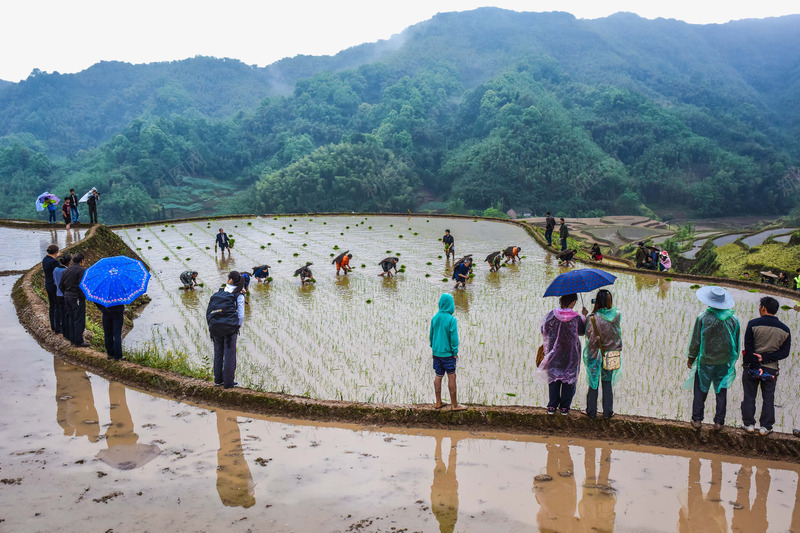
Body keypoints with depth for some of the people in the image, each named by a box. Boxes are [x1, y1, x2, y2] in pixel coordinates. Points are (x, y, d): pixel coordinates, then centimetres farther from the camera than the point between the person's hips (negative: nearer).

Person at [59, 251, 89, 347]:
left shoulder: (66, 270, 13)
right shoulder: (81, 270, -13)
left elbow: (61, 285, 15)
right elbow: (82, 285, -21)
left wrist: (66, 294, 18)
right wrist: (83, 297, -13)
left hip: (67, 297, 8)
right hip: (77, 298, -8)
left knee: (71, 318, 15)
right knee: (79, 320, -3)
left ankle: (72, 340, 21)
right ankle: (78, 341, -2)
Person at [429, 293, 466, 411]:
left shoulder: (434, 318, 2)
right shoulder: (451, 319, -16)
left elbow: (431, 334, 10)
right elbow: (454, 337, -14)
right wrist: (455, 352, -6)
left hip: (436, 352, 6)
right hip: (447, 353, -6)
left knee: (438, 376, 13)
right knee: (451, 377, 2)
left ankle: (438, 402, 20)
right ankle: (454, 405, 7)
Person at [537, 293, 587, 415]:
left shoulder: (552, 315, -13)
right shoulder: (576, 318, -16)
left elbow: (544, 330, -3)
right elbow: (582, 332, 2)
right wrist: (584, 316, 14)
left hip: (554, 354, 2)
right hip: (571, 356, -1)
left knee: (553, 379, 15)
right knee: (569, 380, 13)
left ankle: (552, 406, 18)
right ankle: (565, 407, 19)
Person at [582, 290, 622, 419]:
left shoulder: (593, 318, -20)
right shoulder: (616, 316, -11)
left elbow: (590, 337, -19)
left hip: (595, 355, -2)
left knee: (593, 383, 11)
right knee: (608, 383, 15)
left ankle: (591, 412, 21)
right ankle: (607, 412, 22)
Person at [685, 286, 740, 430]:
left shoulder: (703, 318, -16)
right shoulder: (733, 320, -8)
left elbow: (696, 341, -9)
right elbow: (736, 343, 2)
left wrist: (690, 357, 4)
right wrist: (732, 359, 17)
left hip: (705, 361, -2)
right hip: (724, 362, 2)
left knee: (700, 391, 11)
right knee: (721, 392, 13)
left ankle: (697, 420, 15)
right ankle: (719, 422, 18)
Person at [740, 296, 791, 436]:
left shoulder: (753, 324, -10)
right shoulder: (785, 330, 0)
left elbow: (749, 348, -14)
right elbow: (784, 353, -5)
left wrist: (757, 367, -13)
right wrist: (765, 357, -10)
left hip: (751, 367, -2)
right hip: (771, 369, 2)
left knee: (749, 397, 10)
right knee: (768, 399, 12)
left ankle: (749, 424, 14)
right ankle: (765, 427, 14)